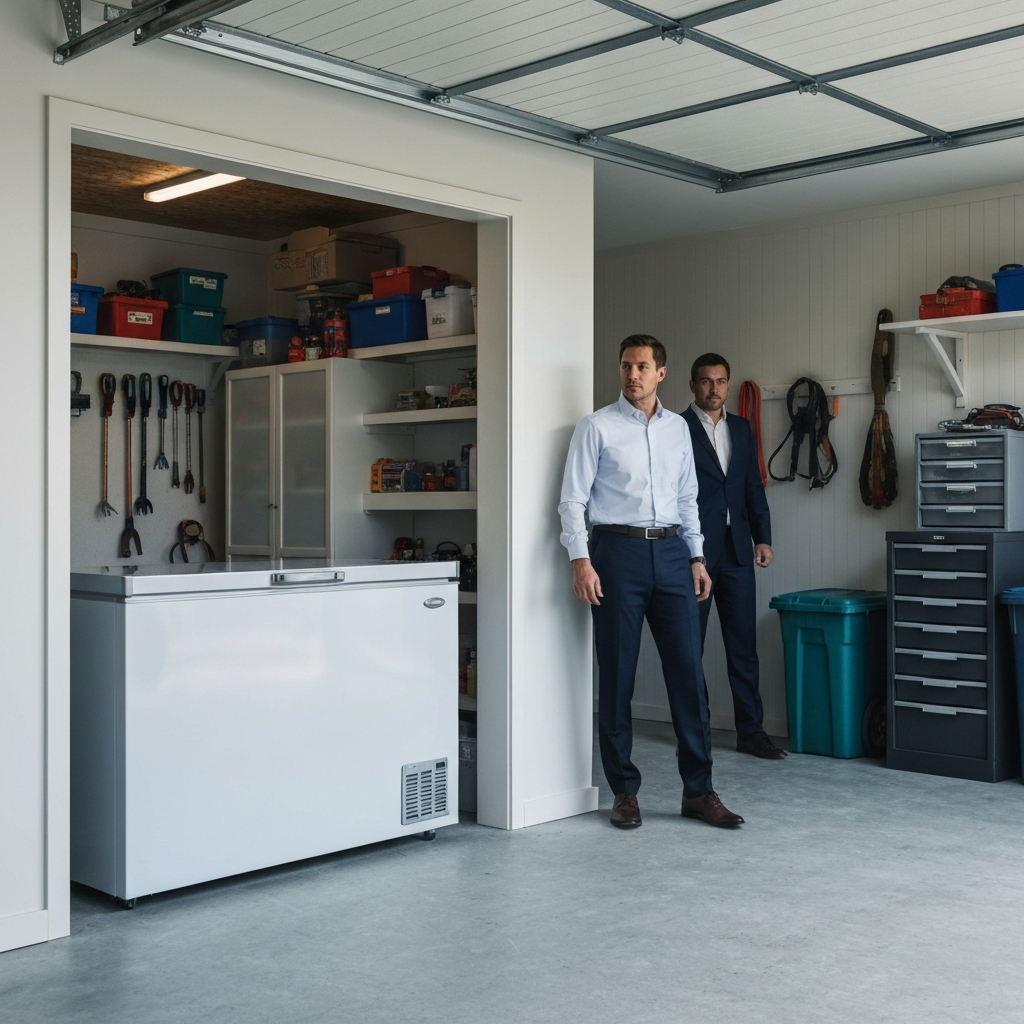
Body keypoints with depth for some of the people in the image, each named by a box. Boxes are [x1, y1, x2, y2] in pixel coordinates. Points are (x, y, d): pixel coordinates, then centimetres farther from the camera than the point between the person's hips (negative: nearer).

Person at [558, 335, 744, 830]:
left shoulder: (677, 428, 14)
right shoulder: (596, 427, 0)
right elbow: (573, 500, -4)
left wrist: (697, 558, 11)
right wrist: (581, 561, -15)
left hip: (671, 552, 4)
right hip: (618, 551, -4)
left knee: (688, 671, 2)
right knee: (616, 676, 2)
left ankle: (698, 790, 10)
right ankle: (624, 791, 14)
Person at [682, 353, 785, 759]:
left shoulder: (741, 428, 13)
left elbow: (753, 486, 15)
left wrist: (763, 538, 7)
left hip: (736, 549, 5)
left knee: (743, 644, 6)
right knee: (689, 646, 5)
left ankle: (750, 730, 12)